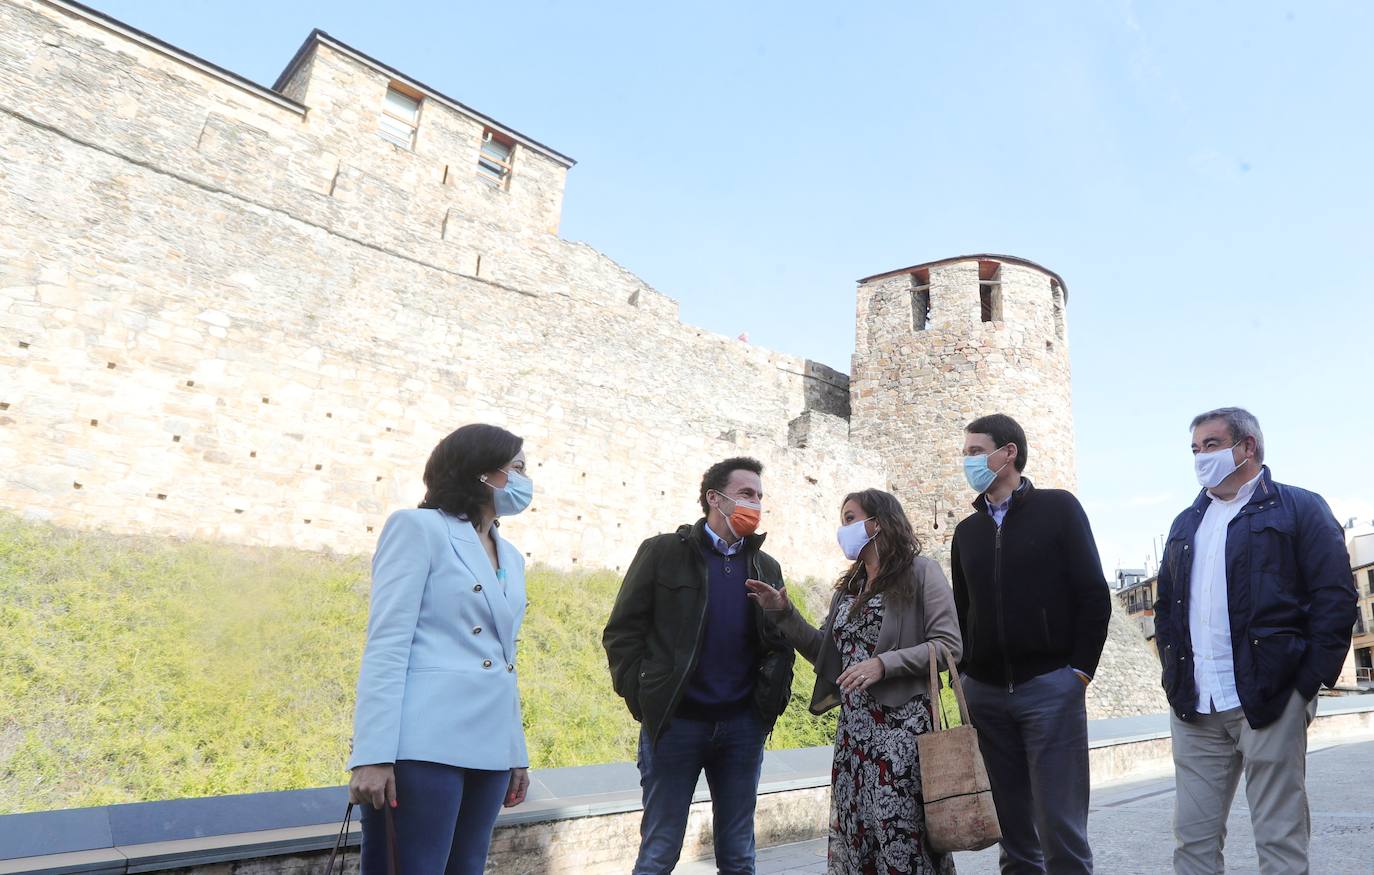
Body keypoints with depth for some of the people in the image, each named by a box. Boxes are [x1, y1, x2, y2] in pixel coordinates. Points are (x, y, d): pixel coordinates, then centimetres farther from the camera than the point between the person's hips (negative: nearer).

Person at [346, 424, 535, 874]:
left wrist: (517, 753, 17)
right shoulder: (418, 527, -3)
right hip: (424, 745, -6)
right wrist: (374, 754, -16)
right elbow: (387, 644, -10)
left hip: (488, 749, 7)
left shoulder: (511, 557, 17)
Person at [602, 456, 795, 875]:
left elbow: (781, 645, 15)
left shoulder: (767, 567, 9)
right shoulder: (663, 552, -2)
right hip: (674, 723, -3)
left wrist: (774, 695, 0)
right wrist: (642, 699, -9)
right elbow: (622, 631, -3)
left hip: (743, 726, 4)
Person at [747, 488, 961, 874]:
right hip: (853, 729, 7)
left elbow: (949, 646, -11)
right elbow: (826, 653, 17)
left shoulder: (920, 571, -3)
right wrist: (783, 613, 6)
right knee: (854, 837, 9)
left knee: (903, 839, -4)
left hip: (902, 724, -6)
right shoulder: (849, 586, 17)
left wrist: (883, 664, -20)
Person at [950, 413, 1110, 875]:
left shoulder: (1058, 507, 0)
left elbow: (1094, 596, -4)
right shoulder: (967, 530, 13)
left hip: (1050, 687, -4)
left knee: (1061, 825, -2)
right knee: (1012, 827, 10)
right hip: (984, 693, 4)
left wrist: (1080, 669, -9)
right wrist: (963, 675, 7)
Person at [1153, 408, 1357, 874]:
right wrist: (1174, 674, 9)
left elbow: (1336, 597, -6)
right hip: (1193, 708, 5)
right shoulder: (1185, 524, 18)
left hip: (1269, 702, -5)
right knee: (1193, 838, 8)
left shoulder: (1299, 508, 2)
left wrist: (1308, 681, -11)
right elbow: (1165, 605, 19)